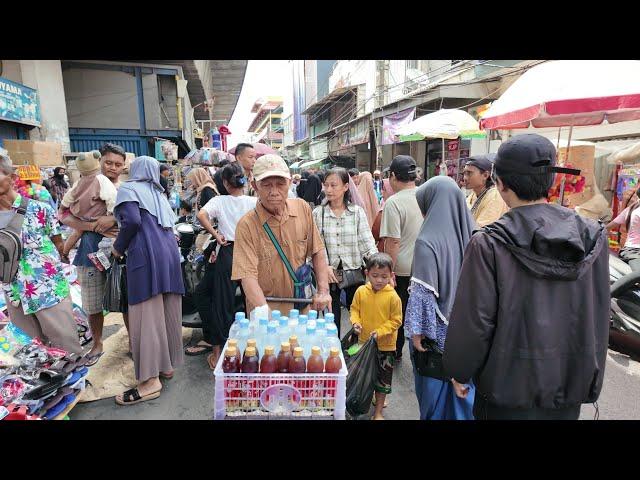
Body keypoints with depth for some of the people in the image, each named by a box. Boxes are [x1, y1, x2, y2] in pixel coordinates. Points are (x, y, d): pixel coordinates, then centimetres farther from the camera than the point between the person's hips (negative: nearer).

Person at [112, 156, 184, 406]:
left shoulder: (129, 188, 6)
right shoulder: (157, 193, 26)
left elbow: (132, 220, -10)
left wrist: (118, 248, 3)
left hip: (146, 254, -7)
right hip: (168, 253, 7)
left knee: (146, 315, -6)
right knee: (167, 312, 11)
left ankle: (150, 381, -4)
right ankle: (167, 364, 22)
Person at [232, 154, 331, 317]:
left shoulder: (303, 208, -5)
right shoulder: (246, 225, -19)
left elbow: (318, 252, 1)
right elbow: (248, 276, -23)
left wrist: (323, 291, -7)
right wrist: (265, 314, -35)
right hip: (265, 309, -4)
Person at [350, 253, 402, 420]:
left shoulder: (393, 296, -16)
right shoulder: (361, 291, -8)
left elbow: (396, 320, -11)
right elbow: (354, 309, 4)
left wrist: (380, 331, -21)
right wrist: (356, 322, -14)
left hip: (385, 346, -2)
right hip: (364, 342, 3)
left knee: (382, 379, 12)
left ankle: (378, 412, 29)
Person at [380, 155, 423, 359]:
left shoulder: (393, 202, -18)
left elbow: (393, 242, -21)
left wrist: (389, 270, -13)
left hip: (402, 269, -5)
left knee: (399, 313, 11)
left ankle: (395, 352, 27)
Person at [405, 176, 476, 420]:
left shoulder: (428, 241, -20)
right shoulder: (473, 234, -3)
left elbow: (423, 292, -20)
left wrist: (417, 330, -12)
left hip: (438, 330, -5)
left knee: (435, 387, 14)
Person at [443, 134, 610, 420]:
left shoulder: (489, 244, -22)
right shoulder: (593, 237, -6)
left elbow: (474, 321, -18)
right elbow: (600, 318, 2)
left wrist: (459, 372, -1)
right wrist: (591, 384, 15)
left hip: (509, 388, -4)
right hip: (570, 393, 5)